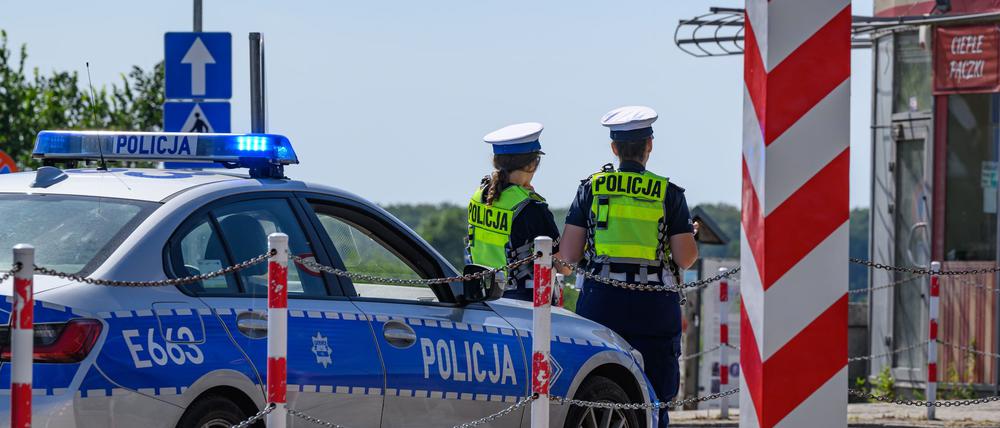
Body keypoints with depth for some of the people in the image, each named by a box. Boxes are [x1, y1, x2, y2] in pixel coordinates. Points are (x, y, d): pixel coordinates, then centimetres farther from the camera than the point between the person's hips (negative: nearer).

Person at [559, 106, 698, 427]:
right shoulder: (669, 193, -1)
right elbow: (686, 258, -3)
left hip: (601, 304, 1)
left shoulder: (591, 188, 3)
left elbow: (568, 254, 0)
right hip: (654, 309, -1)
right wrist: (690, 237, 19)